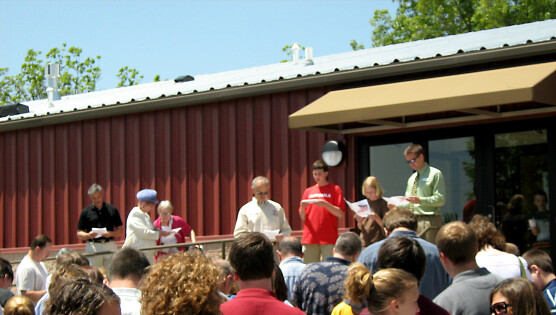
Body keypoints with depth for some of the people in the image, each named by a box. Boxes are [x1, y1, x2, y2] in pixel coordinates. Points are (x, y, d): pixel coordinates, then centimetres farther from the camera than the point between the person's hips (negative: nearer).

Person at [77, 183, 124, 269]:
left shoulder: (112, 210, 8)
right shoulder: (86, 212, 6)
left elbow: (120, 231, 10)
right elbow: (79, 234, 7)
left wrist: (111, 234, -10)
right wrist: (89, 235, -14)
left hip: (110, 246, 1)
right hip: (93, 247, -1)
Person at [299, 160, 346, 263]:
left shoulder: (335, 190, 7)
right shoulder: (308, 191, 16)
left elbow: (340, 214, -4)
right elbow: (303, 218, 14)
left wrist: (324, 204, -15)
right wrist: (303, 207, -6)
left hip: (329, 239, -3)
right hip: (309, 239, 3)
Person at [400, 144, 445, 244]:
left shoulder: (435, 174, -1)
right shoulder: (412, 178, 21)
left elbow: (441, 199, -10)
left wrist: (420, 200, -21)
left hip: (429, 221, -6)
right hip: (412, 220, 6)